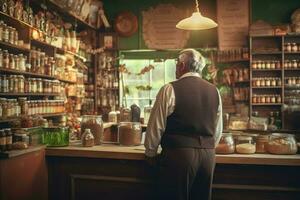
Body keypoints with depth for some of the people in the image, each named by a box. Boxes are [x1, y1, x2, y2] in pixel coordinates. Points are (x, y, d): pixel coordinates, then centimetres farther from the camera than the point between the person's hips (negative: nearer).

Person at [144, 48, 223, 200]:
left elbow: (156, 126, -7)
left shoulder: (170, 89, -10)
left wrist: (150, 153, 7)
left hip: (178, 155, -5)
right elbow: (218, 130, 14)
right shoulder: (214, 91, 7)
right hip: (208, 156, 6)